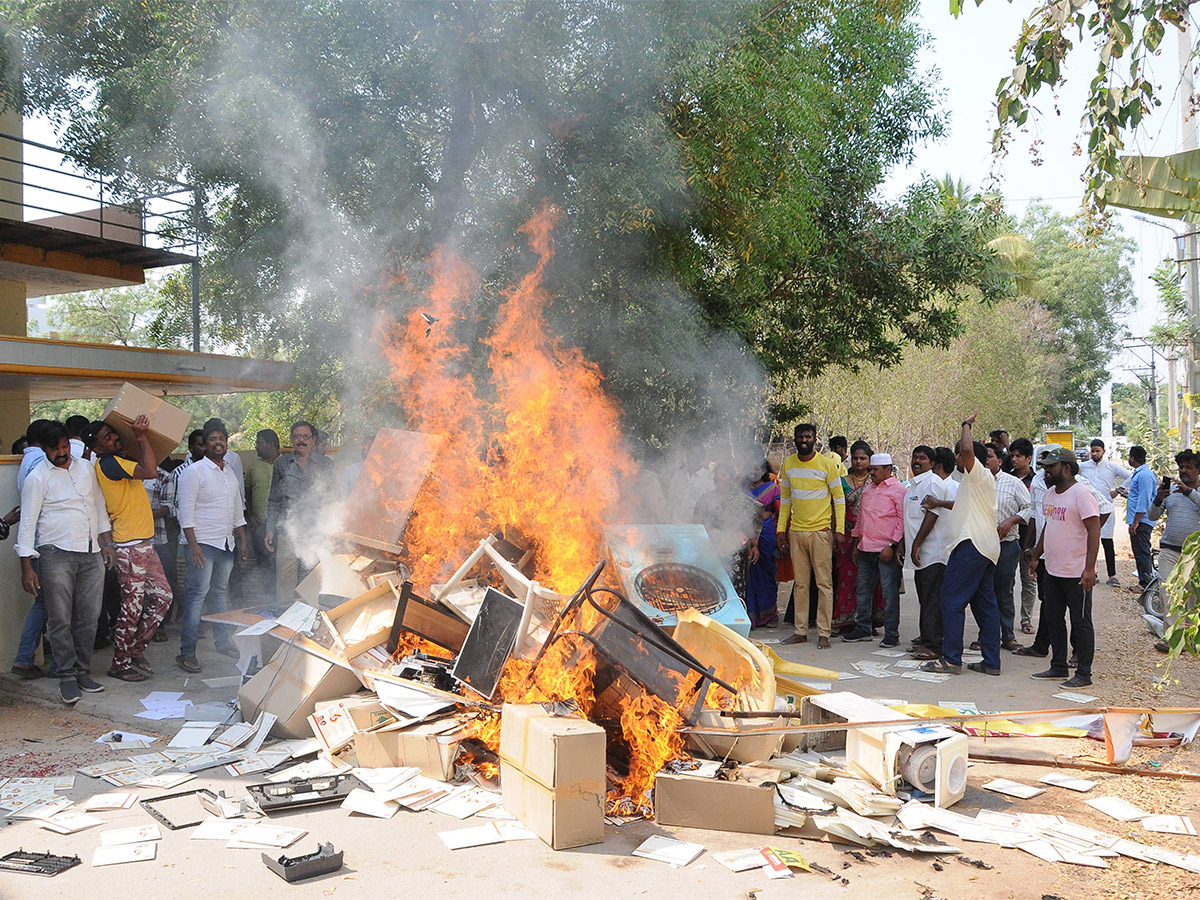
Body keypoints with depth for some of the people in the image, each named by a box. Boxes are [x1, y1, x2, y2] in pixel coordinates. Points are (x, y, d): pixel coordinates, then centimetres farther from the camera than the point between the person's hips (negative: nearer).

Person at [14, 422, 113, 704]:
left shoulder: (86, 469, 14)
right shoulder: (37, 478, -1)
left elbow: (99, 507, 22)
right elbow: (27, 524, -2)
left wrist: (106, 543, 15)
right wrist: (26, 567, -7)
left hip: (91, 554, 4)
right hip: (57, 554, -4)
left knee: (89, 618, 6)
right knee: (60, 620, -2)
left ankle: (83, 672, 16)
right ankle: (67, 677, 7)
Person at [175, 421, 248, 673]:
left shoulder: (231, 473, 16)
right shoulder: (194, 472, -5)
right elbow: (186, 512, -10)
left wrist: (242, 541, 17)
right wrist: (193, 545, -17)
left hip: (227, 543, 6)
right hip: (203, 543, -6)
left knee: (221, 592, 13)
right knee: (197, 595, -8)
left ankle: (222, 640, 22)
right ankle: (187, 652, -6)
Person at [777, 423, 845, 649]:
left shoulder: (827, 464, -4)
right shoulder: (788, 464, 8)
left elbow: (839, 498, -1)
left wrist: (840, 530, -8)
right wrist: (780, 529, 11)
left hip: (821, 531, -4)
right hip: (796, 531, 4)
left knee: (824, 583, -1)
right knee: (800, 583, 8)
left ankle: (823, 633, 3)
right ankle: (801, 631, 14)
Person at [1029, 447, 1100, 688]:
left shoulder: (1082, 495, -15)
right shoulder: (1050, 493, 12)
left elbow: (1094, 532, -19)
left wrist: (1089, 569, -24)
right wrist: (1036, 556, 22)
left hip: (1077, 573, -9)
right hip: (1052, 570, 9)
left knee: (1081, 623, 1)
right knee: (1053, 619, 15)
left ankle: (1083, 674, 9)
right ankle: (1059, 667, 26)